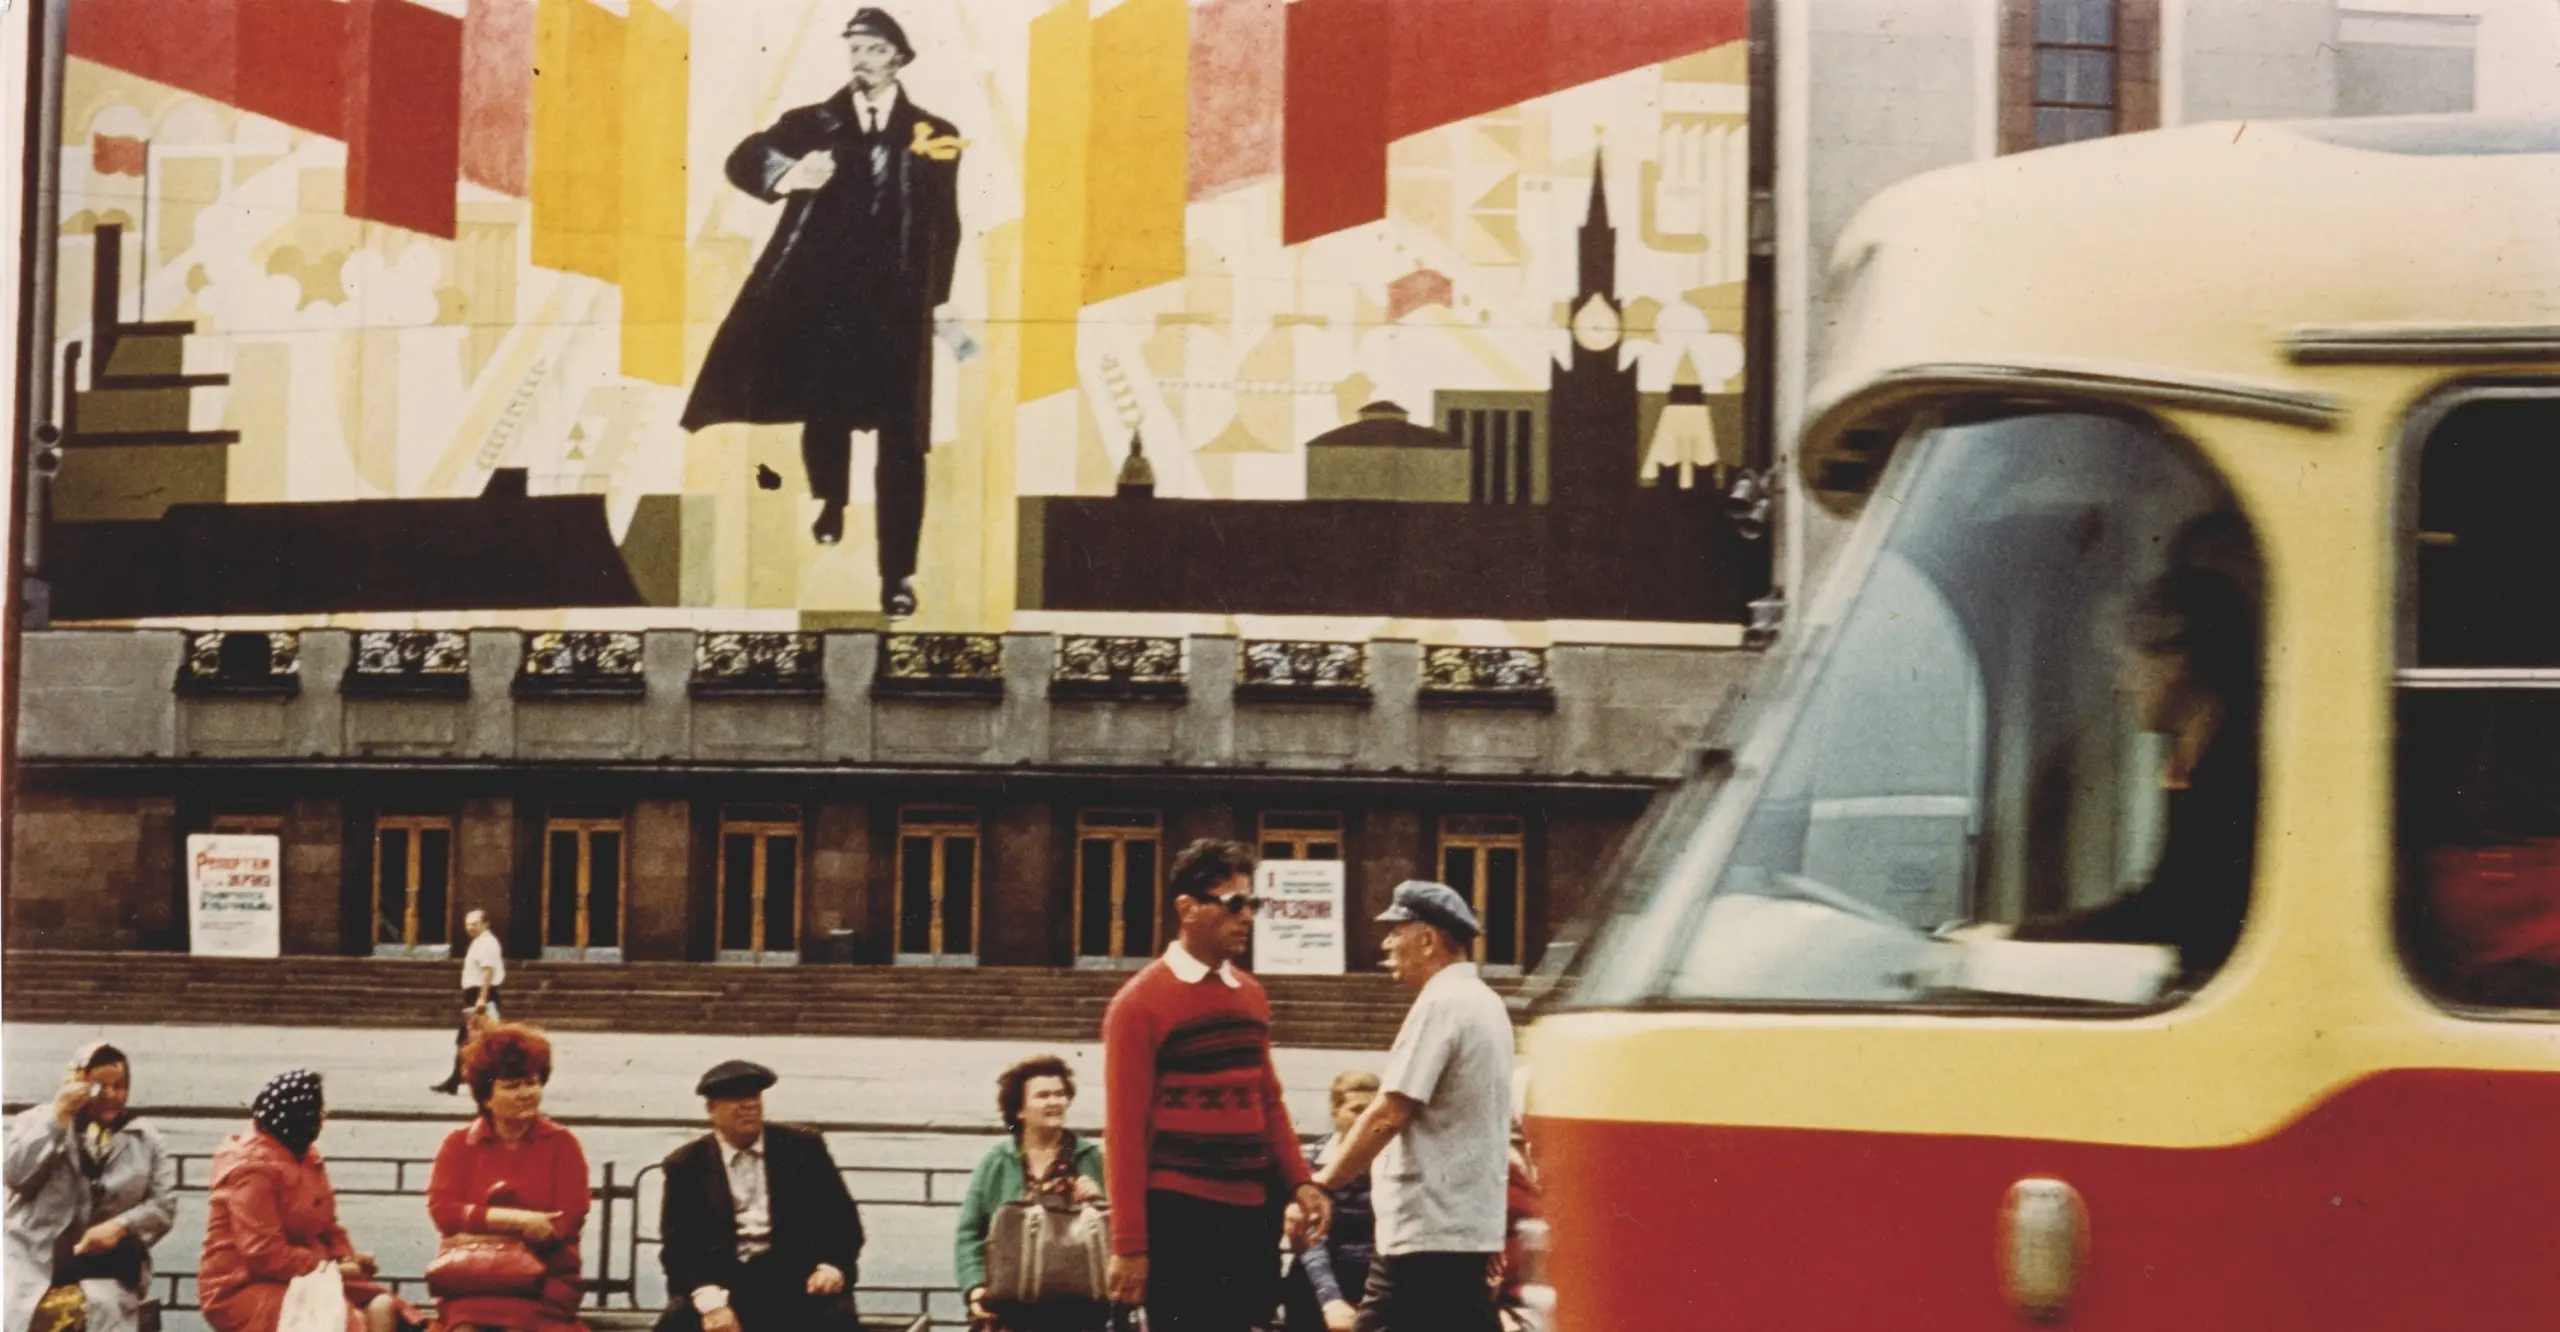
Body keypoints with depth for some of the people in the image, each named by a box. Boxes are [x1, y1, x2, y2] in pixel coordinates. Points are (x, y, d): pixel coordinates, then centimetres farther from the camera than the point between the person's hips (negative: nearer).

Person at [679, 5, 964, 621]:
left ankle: (898, 572, -3)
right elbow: (744, 160, -9)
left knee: (900, 438, -4)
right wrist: (787, 174, -30)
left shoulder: (932, 136, 3)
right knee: (824, 418, 18)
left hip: (895, 305, -2)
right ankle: (831, 504, 49)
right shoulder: (812, 124, 5)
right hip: (821, 298, 2)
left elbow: (943, 229, 5)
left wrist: (932, 303, 1)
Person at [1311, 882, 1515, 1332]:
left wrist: (1321, 1185, -13)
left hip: (1431, 1229, -10)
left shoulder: (1441, 1004, -14)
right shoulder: (1485, 1004, 16)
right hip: (1464, 1222, 10)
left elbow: (1387, 1116, -20)